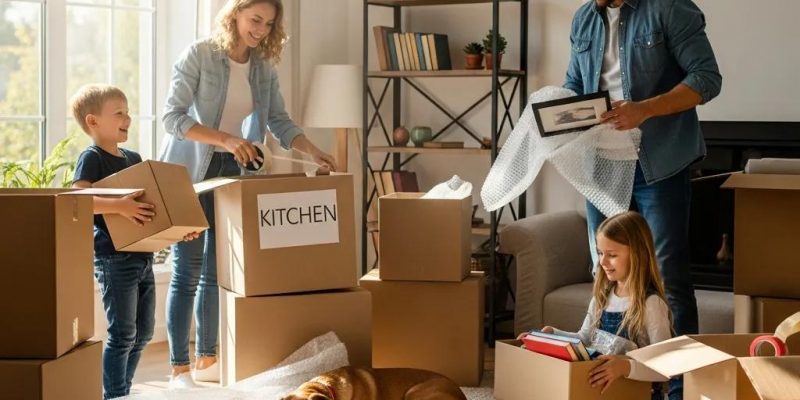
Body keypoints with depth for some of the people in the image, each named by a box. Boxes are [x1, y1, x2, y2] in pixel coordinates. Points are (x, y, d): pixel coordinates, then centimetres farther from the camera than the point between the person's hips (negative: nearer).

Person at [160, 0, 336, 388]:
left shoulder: (264, 67, 4)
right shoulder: (198, 55, -13)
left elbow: (280, 121, 4)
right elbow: (172, 116, -17)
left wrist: (314, 153, -11)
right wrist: (224, 139, -29)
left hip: (232, 171, 6)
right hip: (189, 171, -5)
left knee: (219, 268, 9)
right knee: (188, 269, -5)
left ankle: (206, 360, 19)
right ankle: (179, 369, 0)